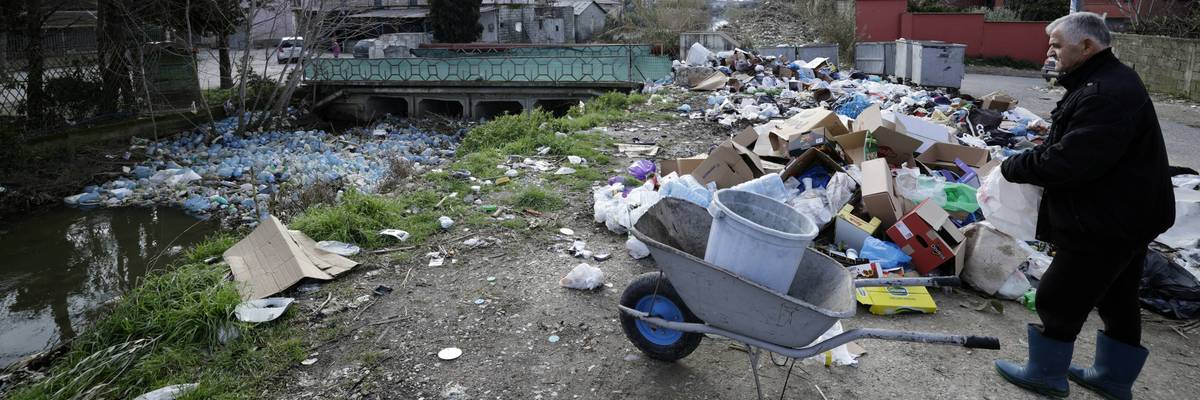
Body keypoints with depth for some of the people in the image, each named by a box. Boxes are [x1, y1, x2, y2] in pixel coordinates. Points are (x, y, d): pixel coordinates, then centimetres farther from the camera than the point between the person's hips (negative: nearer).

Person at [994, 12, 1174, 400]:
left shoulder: (1107, 94, -26)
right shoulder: (1106, 82, 10)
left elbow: (1069, 160, -30)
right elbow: (1067, 145, 16)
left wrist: (1013, 167, -16)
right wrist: (1027, 158, 1)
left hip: (1106, 223, -11)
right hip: (1125, 215, 11)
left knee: (1059, 297, 4)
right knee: (1118, 300, 20)